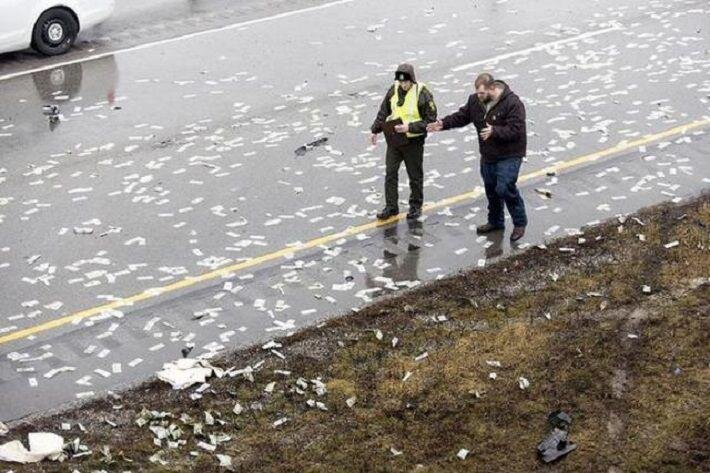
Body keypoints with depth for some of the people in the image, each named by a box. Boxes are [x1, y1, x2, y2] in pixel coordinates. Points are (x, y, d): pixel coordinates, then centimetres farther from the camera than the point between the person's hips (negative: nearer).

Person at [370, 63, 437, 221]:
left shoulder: (423, 94, -15)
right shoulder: (394, 90, -1)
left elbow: (430, 120, -15)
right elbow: (383, 112, 11)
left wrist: (409, 127, -24)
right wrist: (375, 130, 5)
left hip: (413, 141, -4)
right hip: (394, 140, 4)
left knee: (415, 176, 10)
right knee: (390, 173, 6)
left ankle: (416, 206, 26)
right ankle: (391, 206, 18)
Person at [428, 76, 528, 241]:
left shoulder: (513, 103, -21)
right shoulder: (475, 100, 0)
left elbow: (515, 130, -27)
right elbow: (461, 116, 12)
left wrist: (495, 131, -39)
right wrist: (443, 124, -2)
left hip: (509, 155, -7)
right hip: (488, 155, 7)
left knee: (505, 188, -17)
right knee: (491, 189, 16)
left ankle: (520, 223, 0)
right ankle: (495, 222, 35)